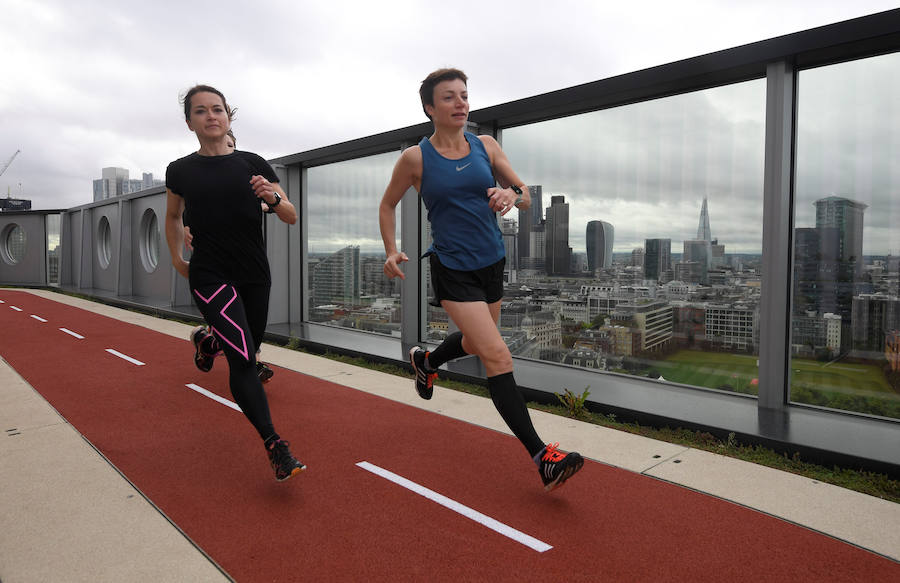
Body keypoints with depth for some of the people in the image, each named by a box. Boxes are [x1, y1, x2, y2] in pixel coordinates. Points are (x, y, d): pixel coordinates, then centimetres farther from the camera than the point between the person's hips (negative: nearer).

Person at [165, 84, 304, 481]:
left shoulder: (252, 164, 1)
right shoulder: (180, 171, 1)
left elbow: (292, 218, -1)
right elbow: (173, 216, 20)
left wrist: (272, 198, -20)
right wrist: (176, 257, 14)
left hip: (255, 275, 3)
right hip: (210, 277, -3)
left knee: (248, 350, 19)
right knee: (243, 359, -17)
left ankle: (208, 339, 55)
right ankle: (273, 445, -12)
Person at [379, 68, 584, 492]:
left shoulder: (486, 146, 2)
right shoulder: (415, 158, -6)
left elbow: (526, 197, 5)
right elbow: (388, 205, 8)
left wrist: (512, 195, -19)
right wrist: (391, 251, -5)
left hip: (492, 263, 6)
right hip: (453, 270, -5)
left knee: (475, 344, 24)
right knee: (498, 356, -15)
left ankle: (425, 361, 57)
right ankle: (541, 457, -11)